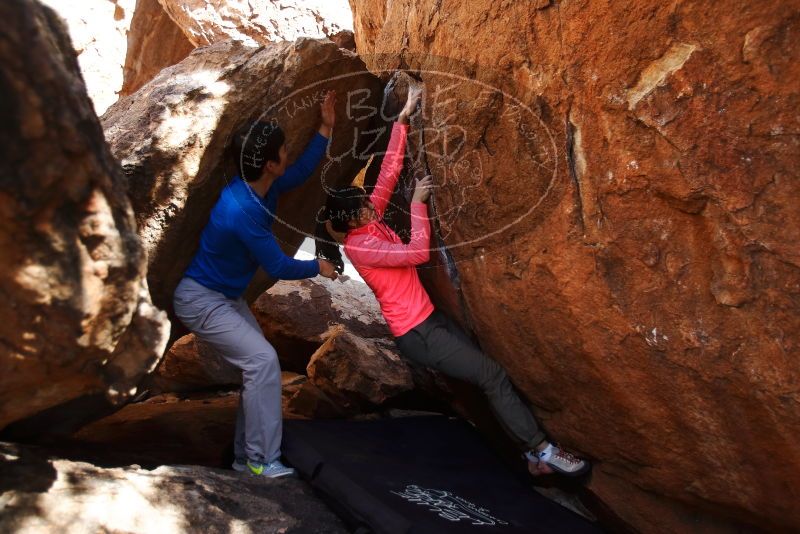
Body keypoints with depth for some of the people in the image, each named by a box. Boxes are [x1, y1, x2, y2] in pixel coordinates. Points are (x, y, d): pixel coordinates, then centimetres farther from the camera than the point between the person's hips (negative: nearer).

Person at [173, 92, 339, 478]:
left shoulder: (263, 187, -4)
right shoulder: (242, 209, -32)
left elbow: (301, 172, 16)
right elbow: (278, 267, -23)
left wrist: (325, 129, 13)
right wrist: (317, 267, -5)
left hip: (226, 296, 10)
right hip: (199, 299, -10)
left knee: (258, 363, 7)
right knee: (262, 360, -17)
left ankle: (245, 456, 17)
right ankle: (261, 460, -7)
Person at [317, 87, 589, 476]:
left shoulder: (367, 221, 6)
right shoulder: (359, 247, -18)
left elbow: (388, 171, 5)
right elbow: (417, 253, -24)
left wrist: (403, 118, 3)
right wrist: (417, 202, -15)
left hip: (429, 319, 9)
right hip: (416, 334, -9)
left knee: (486, 364, 4)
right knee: (492, 375, -10)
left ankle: (533, 453, 10)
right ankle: (541, 450, -1)